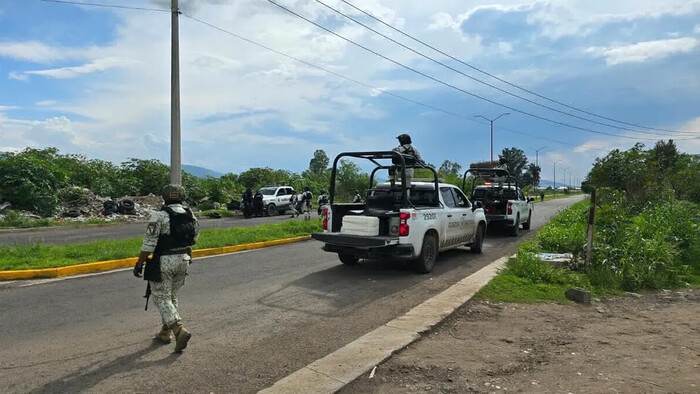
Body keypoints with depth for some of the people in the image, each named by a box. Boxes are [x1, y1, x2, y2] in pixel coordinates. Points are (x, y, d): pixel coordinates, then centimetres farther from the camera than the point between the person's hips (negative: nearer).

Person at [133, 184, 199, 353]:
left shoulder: (159, 216, -14)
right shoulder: (191, 215, 3)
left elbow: (149, 243, -16)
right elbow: (194, 238, 12)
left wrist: (139, 263, -7)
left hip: (164, 262, -6)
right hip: (184, 260, 6)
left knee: (162, 298, 1)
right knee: (172, 297, 19)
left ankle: (180, 330, -14)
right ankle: (165, 332, 26)